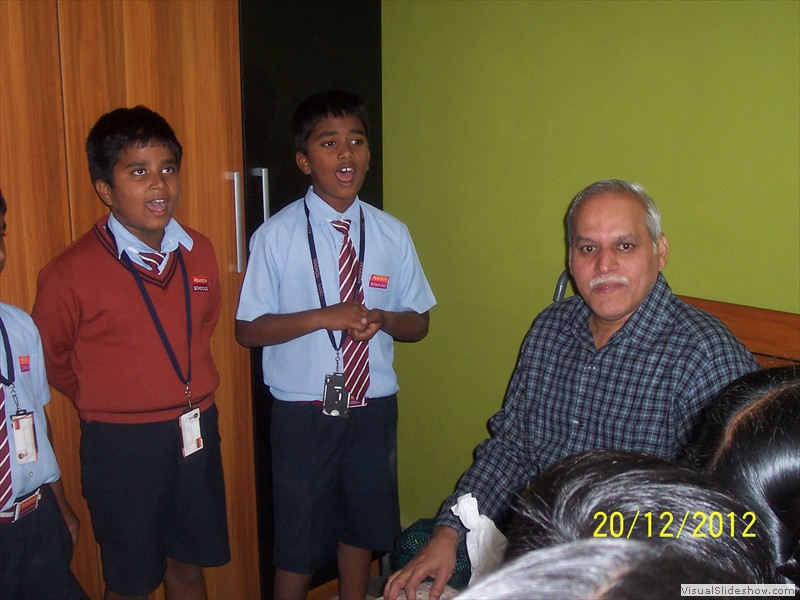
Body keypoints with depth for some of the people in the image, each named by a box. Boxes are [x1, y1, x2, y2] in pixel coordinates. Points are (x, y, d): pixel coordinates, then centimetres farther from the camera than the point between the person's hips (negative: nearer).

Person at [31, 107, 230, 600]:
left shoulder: (199, 253, 0)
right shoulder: (72, 273, -15)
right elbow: (48, 359, -2)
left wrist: (189, 396, 10)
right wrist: (102, 403, 7)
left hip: (198, 433, 4)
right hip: (121, 444, -4)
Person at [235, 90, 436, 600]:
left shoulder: (392, 234, -1)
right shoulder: (277, 236, -10)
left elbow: (418, 323, 5)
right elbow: (248, 330, -8)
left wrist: (382, 319, -17)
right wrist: (324, 317, -21)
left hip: (373, 405, 3)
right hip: (303, 410, -3)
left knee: (363, 523, 21)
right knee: (300, 537, 12)